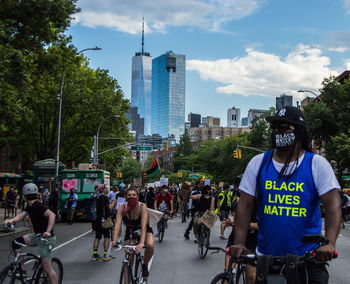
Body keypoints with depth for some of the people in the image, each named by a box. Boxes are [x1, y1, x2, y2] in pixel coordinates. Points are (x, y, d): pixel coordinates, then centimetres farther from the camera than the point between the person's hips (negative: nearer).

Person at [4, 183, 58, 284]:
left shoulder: (37, 205, -20)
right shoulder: (30, 206, 10)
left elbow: (52, 215, -32)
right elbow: (21, 215, 1)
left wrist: (48, 231, -41)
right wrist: (12, 220, -19)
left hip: (46, 238, -9)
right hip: (37, 236, 9)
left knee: (47, 269, -9)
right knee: (16, 242, 5)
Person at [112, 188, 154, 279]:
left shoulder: (142, 206, -28)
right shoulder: (122, 207, -22)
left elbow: (144, 225, -37)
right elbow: (118, 224, -31)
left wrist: (141, 243, -49)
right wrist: (114, 240, -46)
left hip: (144, 231, -2)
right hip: (130, 231, 2)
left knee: (150, 245, -31)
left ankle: (145, 265, -3)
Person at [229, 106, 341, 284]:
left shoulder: (317, 164, -4)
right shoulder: (258, 163, 2)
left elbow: (333, 205, -13)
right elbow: (245, 205, -2)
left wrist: (329, 243, -28)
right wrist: (239, 243, -14)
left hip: (308, 258, -2)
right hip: (266, 256, 2)